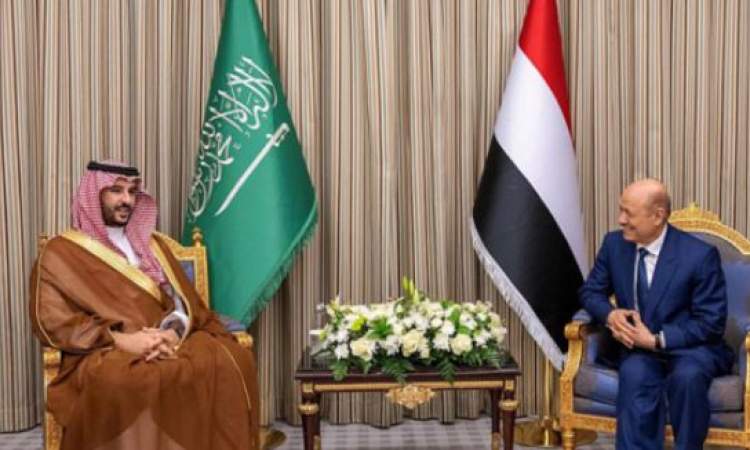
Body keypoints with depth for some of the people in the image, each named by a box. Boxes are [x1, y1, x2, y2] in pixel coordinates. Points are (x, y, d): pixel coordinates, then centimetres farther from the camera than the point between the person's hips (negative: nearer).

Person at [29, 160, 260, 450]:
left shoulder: (152, 244, 24)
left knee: (231, 360, -27)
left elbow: (183, 302, 14)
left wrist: (172, 333, -11)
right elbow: (52, 321, -3)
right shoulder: (60, 252, 10)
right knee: (138, 382, -40)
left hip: (168, 343, 4)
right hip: (103, 353, -4)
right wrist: (121, 340, -16)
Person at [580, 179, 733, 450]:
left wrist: (657, 340, -22)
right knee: (634, 374, -33)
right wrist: (610, 314, -14)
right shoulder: (614, 243, -1)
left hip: (691, 346, -2)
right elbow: (591, 291, 10)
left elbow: (711, 323, -12)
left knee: (687, 376, -36)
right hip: (639, 346, 3)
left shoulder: (700, 255, -14)